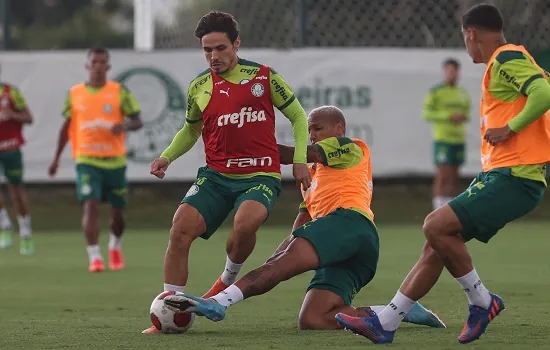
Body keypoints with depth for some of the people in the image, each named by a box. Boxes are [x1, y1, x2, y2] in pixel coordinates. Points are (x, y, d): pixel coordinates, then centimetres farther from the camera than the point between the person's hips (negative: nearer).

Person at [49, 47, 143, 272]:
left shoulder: (120, 92, 0)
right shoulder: (74, 94, 5)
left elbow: (137, 121, -1)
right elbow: (67, 127, 14)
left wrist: (124, 126, -24)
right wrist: (56, 158, 13)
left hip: (114, 161, 0)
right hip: (87, 161, 0)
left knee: (117, 211, 9)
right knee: (90, 205, -18)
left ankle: (115, 247, 38)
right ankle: (95, 257, -18)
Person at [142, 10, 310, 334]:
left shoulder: (264, 77, -1)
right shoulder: (199, 87, 9)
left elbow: (298, 116, 9)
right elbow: (191, 130, 26)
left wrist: (300, 159, -2)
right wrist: (167, 156, 9)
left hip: (260, 176, -3)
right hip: (216, 176, 3)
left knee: (246, 222, -34)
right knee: (181, 230, -18)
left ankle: (230, 277, -1)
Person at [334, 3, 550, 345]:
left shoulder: (507, 58, -10)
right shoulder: (507, 60, 20)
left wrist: (509, 129, -17)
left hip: (514, 178, -10)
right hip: (498, 175, 10)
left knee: (437, 226, -18)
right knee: (438, 242, 7)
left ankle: (482, 301, -2)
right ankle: (384, 324, 8)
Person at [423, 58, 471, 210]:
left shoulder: (463, 93, 13)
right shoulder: (436, 92, -5)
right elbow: (427, 114, -9)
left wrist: (464, 117, -3)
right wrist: (449, 116, -18)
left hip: (459, 140, 6)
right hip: (443, 139, -6)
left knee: (453, 177, 7)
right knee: (442, 176, -10)